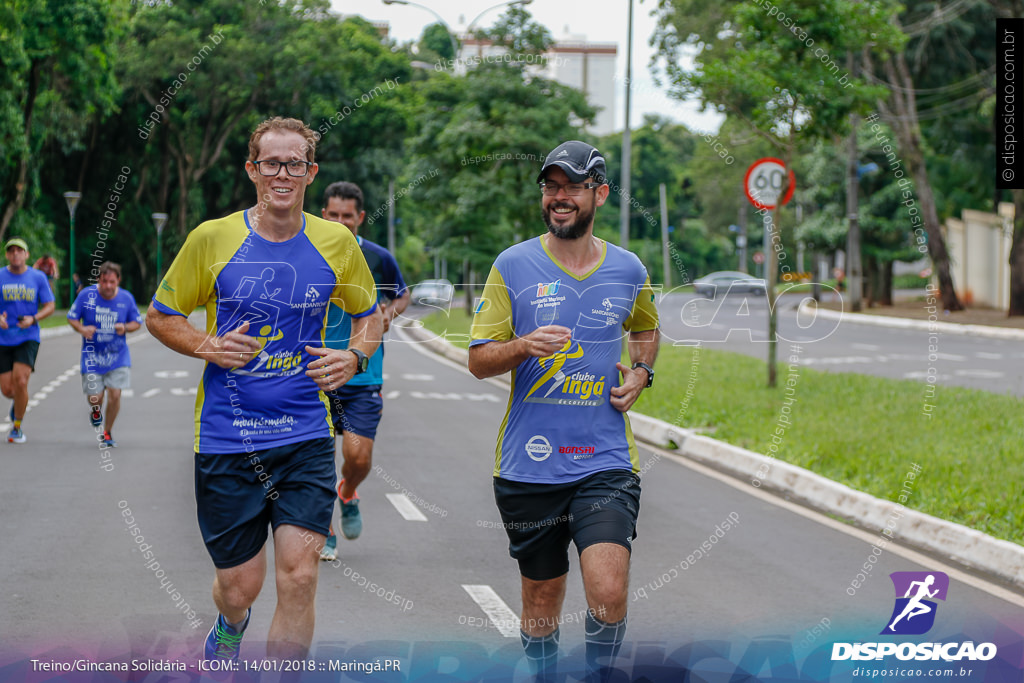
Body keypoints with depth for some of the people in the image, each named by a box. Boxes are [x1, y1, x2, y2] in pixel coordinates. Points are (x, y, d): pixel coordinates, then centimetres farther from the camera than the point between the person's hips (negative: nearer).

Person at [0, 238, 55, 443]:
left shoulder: (38, 277, 1)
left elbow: (49, 305, 5)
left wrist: (33, 319, -14)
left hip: (28, 338, -1)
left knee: (20, 381, -18)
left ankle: (17, 427, 1)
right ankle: (19, 403, 35)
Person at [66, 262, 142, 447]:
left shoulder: (126, 298, -4)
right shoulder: (86, 295, -8)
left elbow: (137, 322, 8)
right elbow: (72, 317, 2)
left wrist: (125, 328, -15)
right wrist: (82, 329, -19)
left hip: (118, 356, 1)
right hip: (92, 355, -1)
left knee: (114, 395, -8)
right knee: (95, 397, -1)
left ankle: (108, 431, 17)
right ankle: (96, 410, 40)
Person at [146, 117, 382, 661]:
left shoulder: (337, 243, 2)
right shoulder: (212, 239, -2)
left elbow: (369, 315, 18)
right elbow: (160, 316, 9)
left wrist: (353, 355, -3)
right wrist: (207, 346, -10)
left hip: (306, 437, 1)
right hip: (226, 439, -1)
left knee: (298, 577, -11)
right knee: (239, 587, 7)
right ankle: (230, 628, 44)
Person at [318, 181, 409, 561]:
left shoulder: (378, 258, -1)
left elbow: (402, 295, 16)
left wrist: (390, 313, -5)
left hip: (363, 375, 0)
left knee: (358, 456, -9)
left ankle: (348, 496, 26)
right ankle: (324, 532, 18)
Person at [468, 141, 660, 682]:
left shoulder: (628, 270, 6)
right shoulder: (512, 266, 0)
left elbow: (646, 329, 28)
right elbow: (478, 360, 1)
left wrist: (640, 373, 8)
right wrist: (524, 346, -20)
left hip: (604, 461, 0)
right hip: (529, 467, 0)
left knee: (608, 593, -16)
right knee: (541, 597, 10)